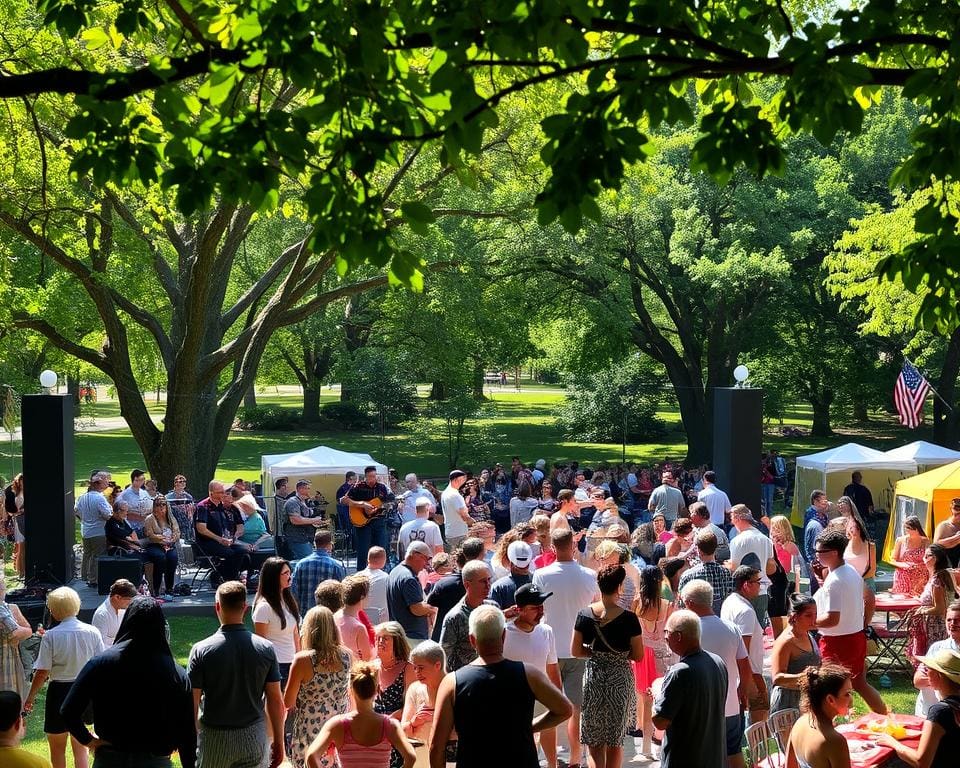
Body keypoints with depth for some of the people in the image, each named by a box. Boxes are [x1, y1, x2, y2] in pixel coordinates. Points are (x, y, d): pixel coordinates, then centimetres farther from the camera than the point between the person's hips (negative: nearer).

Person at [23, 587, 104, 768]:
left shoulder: (51, 636, -14)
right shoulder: (92, 632, -5)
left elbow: (42, 672, -13)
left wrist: (30, 697, -1)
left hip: (60, 690, -3)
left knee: (57, 748, 14)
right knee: (80, 746, 18)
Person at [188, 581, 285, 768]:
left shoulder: (201, 650, -10)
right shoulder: (266, 649, -5)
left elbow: (192, 703, -9)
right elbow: (275, 700, -1)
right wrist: (278, 741, 9)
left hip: (214, 738, -1)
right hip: (254, 738, 1)